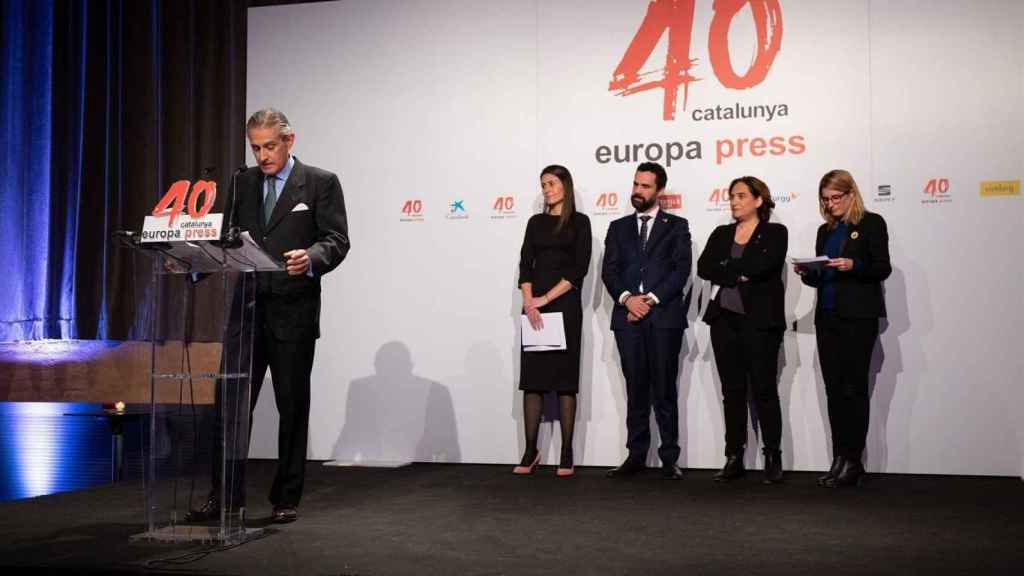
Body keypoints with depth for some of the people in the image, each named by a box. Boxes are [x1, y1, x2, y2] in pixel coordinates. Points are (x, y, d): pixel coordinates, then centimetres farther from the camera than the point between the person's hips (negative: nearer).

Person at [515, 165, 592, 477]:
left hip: (565, 305, -3)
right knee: (531, 377, 1)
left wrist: (546, 299, -14)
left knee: (564, 377, 0)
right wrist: (528, 303, -11)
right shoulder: (536, 222, 13)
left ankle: (567, 453, 5)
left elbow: (580, 268, -7)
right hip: (533, 305, 4)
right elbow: (525, 264, 5)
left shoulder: (579, 222, 2)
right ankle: (531, 451, 6)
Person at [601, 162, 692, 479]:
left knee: (665, 391, 0)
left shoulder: (676, 225, 8)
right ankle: (636, 456, 12)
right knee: (636, 390, 6)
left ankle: (669, 458, 5)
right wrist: (627, 298, -11)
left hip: (665, 316, -2)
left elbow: (681, 269, -3)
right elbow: (609, 271, 6)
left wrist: (651, 299, -13)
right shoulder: (618, 227, 16)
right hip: (627, 317, 3)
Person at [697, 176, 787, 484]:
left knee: (764, 390, 0)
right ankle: (734, 458, 13)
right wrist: (739, 274, -12)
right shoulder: (721, 234, 14)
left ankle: (773, 459, 9)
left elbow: (763, 266, -17)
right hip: (724, 319, 4)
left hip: (760, 320, -4)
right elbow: (703, 267, -1)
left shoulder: (775, 233, 1)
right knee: (732, 391, 7)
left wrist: (725, 268, -7)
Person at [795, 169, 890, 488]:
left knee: (853, 388, -5)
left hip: (858, 317, -6)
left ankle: (852, 461, -1)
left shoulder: (871, 223, 1)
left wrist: (853, 265, -22)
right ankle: (839, 459, 9)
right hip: (827, 316, 6)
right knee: (834, 389, 5)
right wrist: (807, 273, -3)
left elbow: (883, 268, -6)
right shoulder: (825, 230, 17)